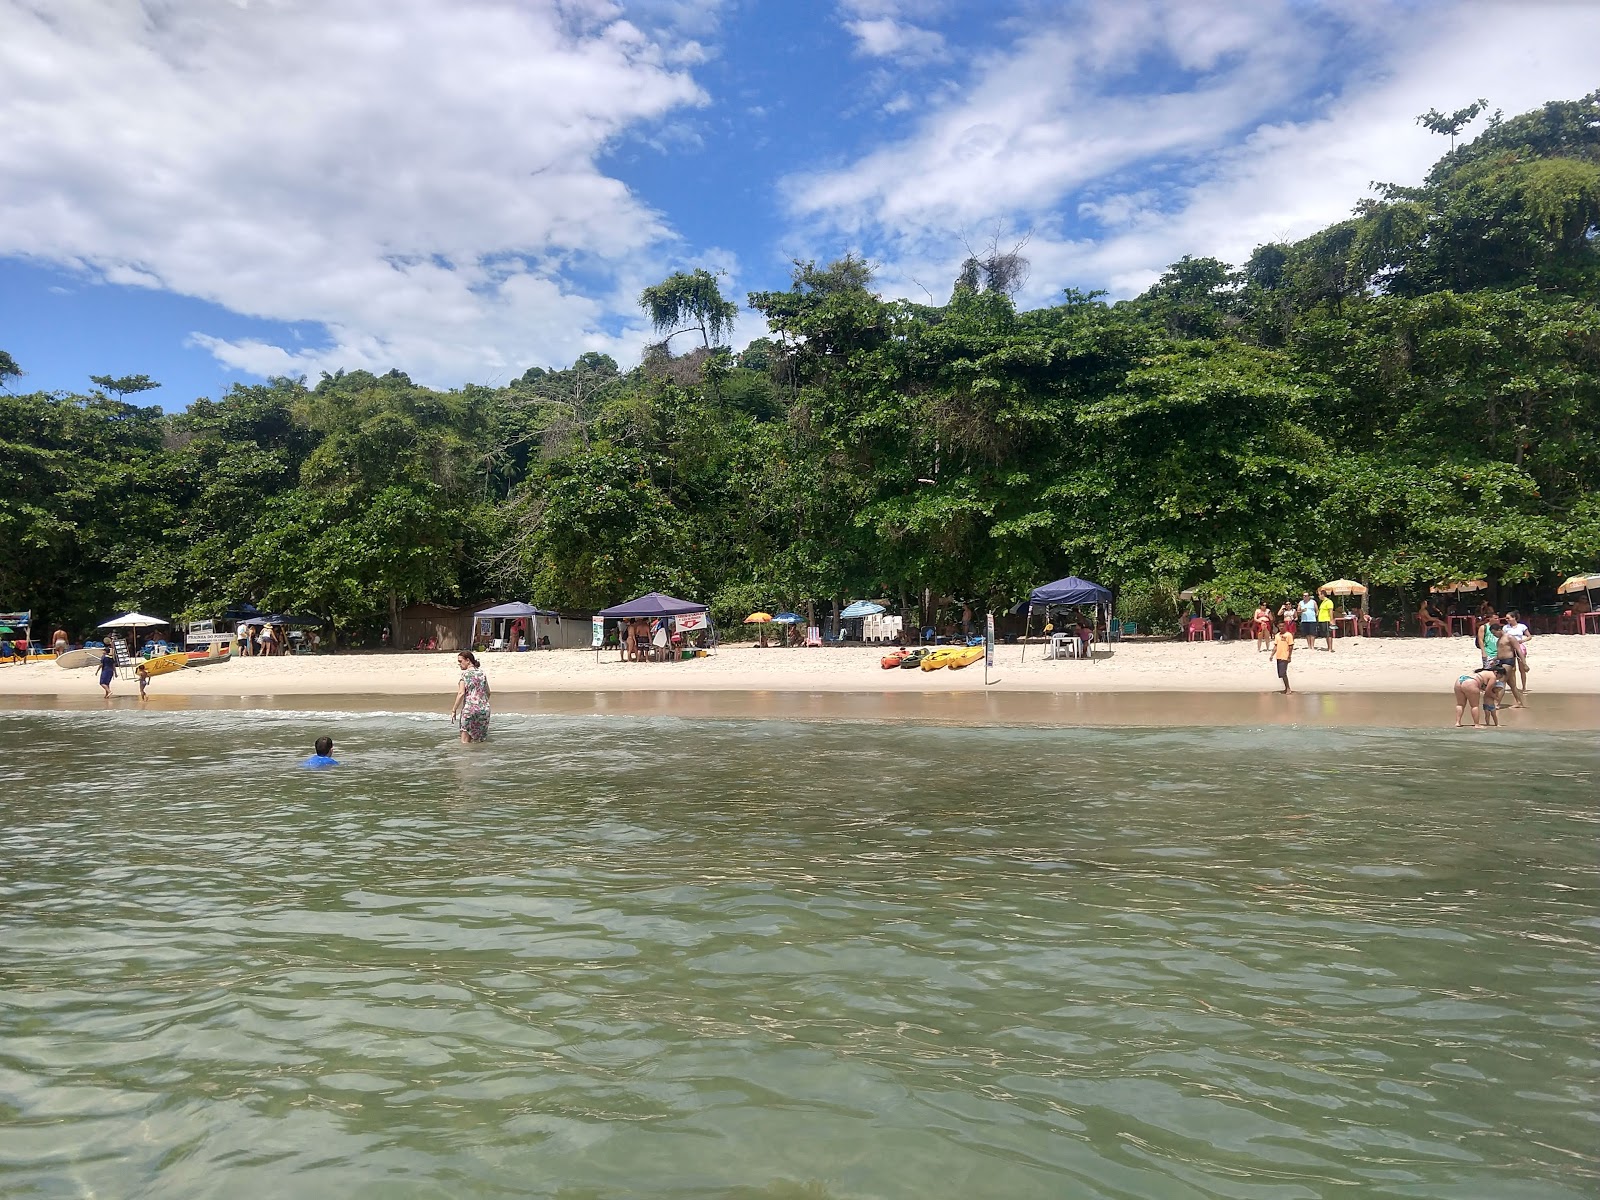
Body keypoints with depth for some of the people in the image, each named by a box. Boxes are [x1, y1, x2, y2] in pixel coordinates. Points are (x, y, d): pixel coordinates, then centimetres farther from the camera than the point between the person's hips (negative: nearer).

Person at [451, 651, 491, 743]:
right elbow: (488, 693, 14)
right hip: (484, 709, 6)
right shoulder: (482, 673, 10)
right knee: (479, 740, 14)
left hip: (469, 708, -6)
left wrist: (454, 710, -10)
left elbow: (461, 693, -14)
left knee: (465, 742, 0)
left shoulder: (465, 674, -7)